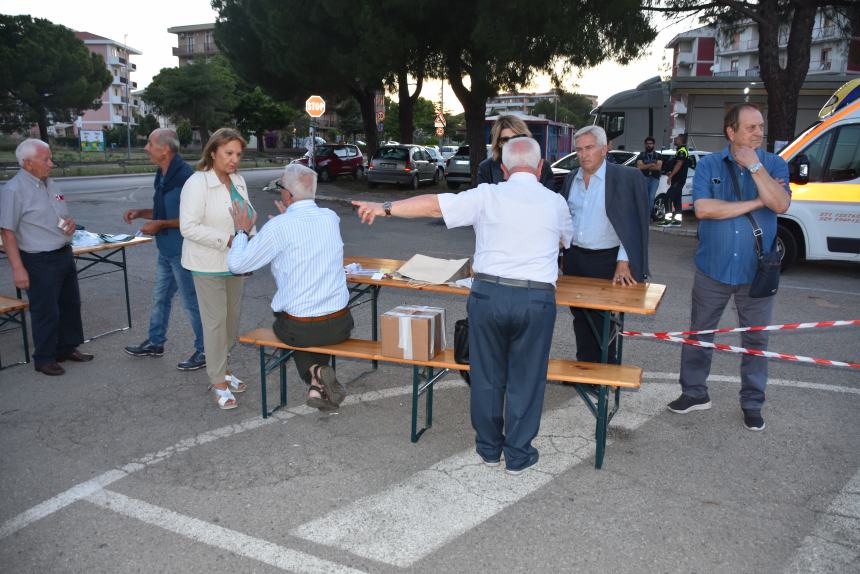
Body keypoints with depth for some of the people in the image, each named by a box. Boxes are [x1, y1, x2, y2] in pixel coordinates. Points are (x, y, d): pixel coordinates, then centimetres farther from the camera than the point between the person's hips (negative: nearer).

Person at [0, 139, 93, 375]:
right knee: (46, 312, 1)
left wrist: (70, 223, -2)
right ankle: (44, 358, 17)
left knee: (70, 304, 17)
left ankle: (67, 348, 33)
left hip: (64, 255, 8)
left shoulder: (50, 183, 9)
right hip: (40, 262, -8)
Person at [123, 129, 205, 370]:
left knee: (191, 302, 0)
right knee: (160, 298, 21)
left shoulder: (185, 176, -20)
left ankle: (204, 351, 12)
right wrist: (140, 213, 7)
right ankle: (155, 343, 37)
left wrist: (160, 225, -20)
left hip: (182, 251, -10)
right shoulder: (162, 176, 9)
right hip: (165, 250, 10)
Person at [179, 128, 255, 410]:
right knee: (215, 321, -2)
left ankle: (222, 368, 30)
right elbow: (189, 227, -20)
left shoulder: (238, 181, 8)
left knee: (232, 318, 13)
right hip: (209, 265, -7)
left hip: (235, 262, 7)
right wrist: (227, 239, -25)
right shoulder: (197, 183, -15)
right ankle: (218, 382, 10)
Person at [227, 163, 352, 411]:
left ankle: (314, 372, 7)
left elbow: (236, 264, -6)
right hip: (340, 326, 3)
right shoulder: (331, 218, -2)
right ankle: (319, 384, 16)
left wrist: (242, 231, 9)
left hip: (299, 329, -3)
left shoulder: (277, 227, -16)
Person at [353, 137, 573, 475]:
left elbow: (434, 205, -5)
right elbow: (566, 240, 27)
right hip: (538, 298, 1)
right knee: (526, 379, 12)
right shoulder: (555, 203, 7)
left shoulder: (487, 196, -1)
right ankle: (518, 456, 23)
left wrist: (385, 208, 1)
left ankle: (489, 448, 30)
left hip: (488, 293, 0)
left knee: (487, 375, 15)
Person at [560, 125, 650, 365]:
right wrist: (561, 252, 13)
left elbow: (631, 224, -11)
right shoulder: (571, 179, 9)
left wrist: (623, 262, -17)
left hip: (606, 261, -5)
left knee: (603, 320, 0)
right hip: (574, 259, 5)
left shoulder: (626, 177, -8)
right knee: (580, 318, 13)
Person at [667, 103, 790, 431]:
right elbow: (702, 208, -17)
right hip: (713, 269, 0)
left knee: (756, 340, 11)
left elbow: (781, 204, -16)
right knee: (699, 334, 11)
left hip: (757, 271, 1)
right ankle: (694, 392, 28)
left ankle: (752, 403, 26)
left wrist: (754, 165, -19)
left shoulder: (774, 165, 1)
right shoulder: (709, 165, -2)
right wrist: (756, 202, -14)